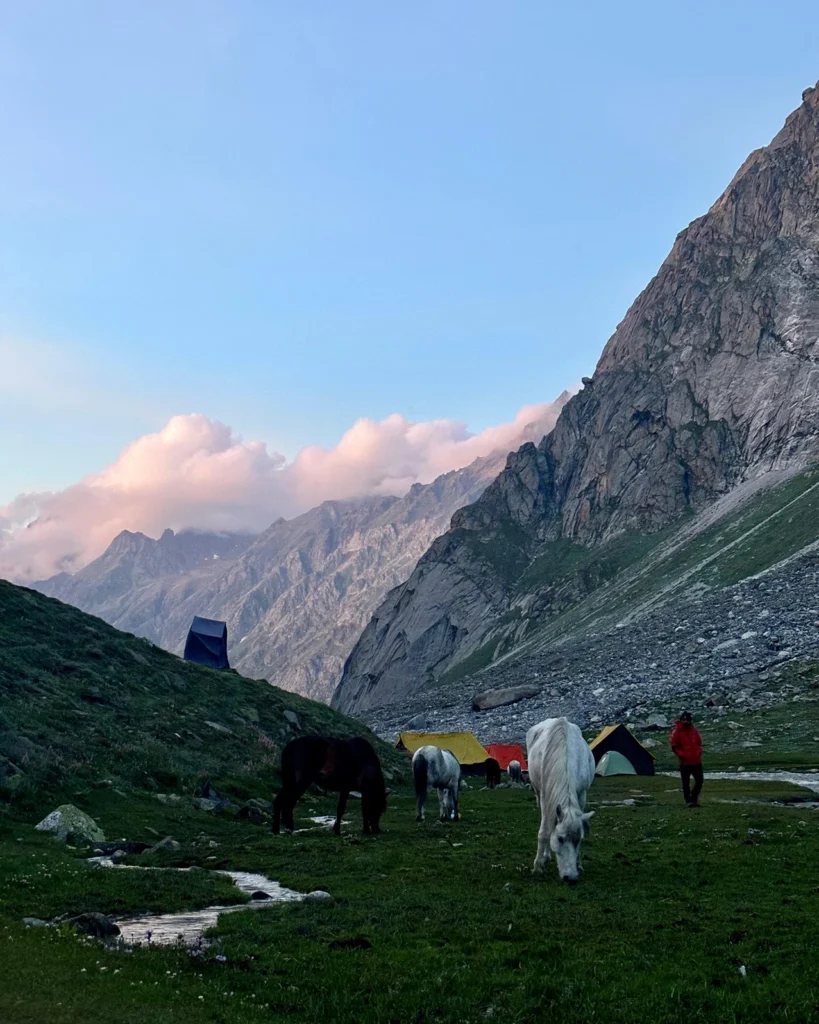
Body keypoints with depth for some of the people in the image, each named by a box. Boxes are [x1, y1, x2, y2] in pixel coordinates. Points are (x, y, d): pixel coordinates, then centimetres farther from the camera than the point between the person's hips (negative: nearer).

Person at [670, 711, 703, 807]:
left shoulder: (694, 731, 9)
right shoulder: (677, 732, -6)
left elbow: (699, 743, 19)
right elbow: (674, 747, -5)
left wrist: (699, 752, 2)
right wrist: (682, 755, -16)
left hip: (696, 761, 4)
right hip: (685, 762, -4)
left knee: (699, 780, 4)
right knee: (686, 782, 4)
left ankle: (694, 797, 24)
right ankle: (689, 801, 13)